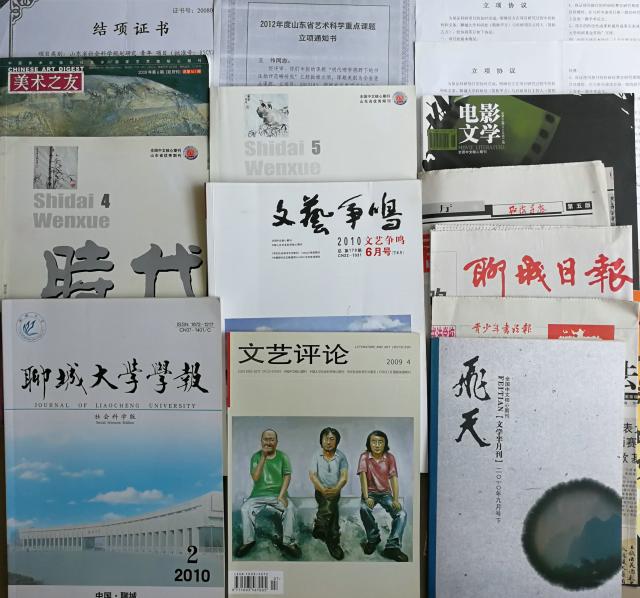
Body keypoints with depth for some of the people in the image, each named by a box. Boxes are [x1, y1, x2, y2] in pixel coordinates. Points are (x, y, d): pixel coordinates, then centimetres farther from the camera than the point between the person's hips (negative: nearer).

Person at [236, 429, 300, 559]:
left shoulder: (283, 456, 1)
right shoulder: (256, 456, 0)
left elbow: (287, 476, -5)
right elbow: (255, 477, -12)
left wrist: (281, 495, -20)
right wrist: (263, 457, -19)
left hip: (278, 494, -1)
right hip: (258, 495, 1)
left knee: (289, 508, -29)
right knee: (245, 509, -24)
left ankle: (288, 542, -17)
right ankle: (248, 541, -6)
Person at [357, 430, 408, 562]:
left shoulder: (390, 458, -5)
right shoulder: (364, 457, -10)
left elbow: (394, 479, -10)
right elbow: (363, 477, -18)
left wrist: (395, 500, -22)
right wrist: (366, 497, -30)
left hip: (385, 493, 2)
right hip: (370, 492, -2)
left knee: (402, 513, -23)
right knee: (364, 508, -33)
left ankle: (392, 546, -18)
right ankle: (373, 538, -8)